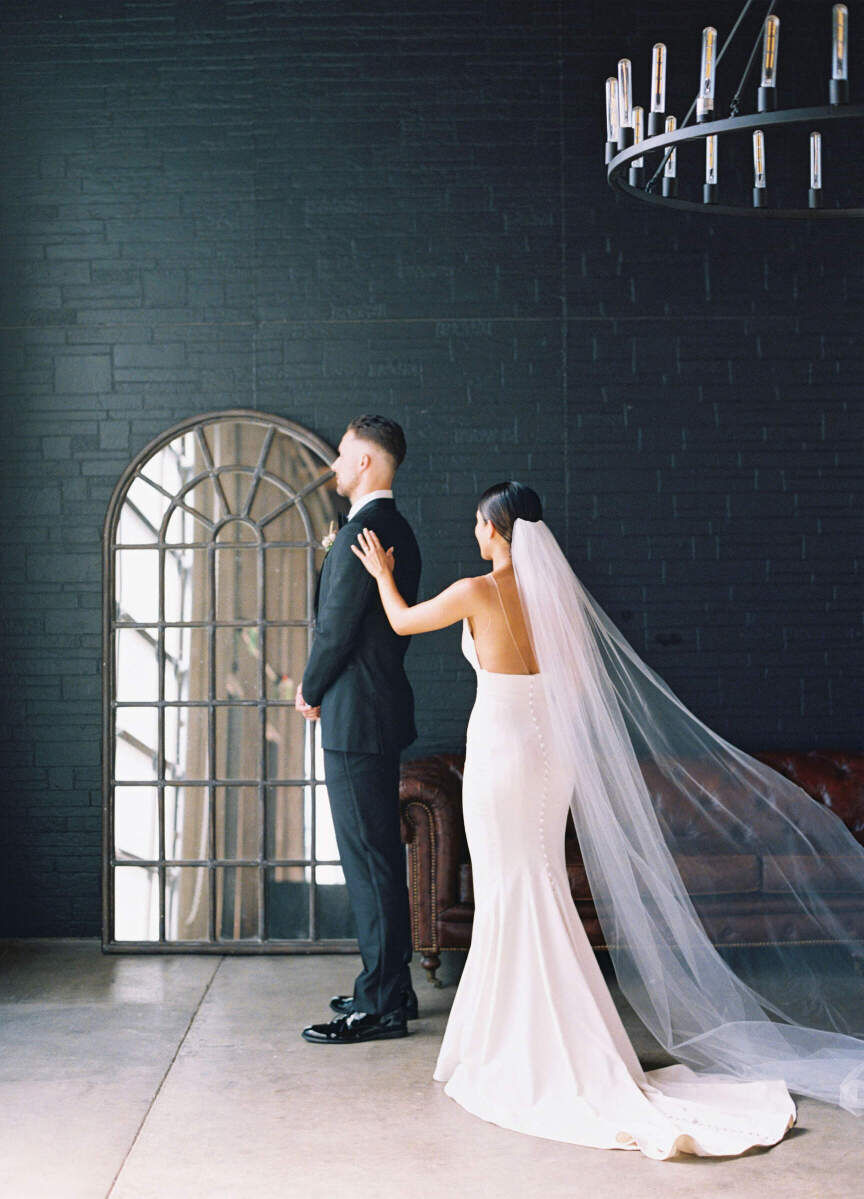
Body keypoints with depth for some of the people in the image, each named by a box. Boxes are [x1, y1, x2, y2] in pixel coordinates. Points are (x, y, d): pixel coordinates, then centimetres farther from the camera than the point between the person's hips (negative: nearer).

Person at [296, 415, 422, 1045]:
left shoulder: (361, 532, -17)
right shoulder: (397, 529, 15)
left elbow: (336, 629, -17)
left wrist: (310, 693, 0)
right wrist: (322, 687, 14)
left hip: (356, 717, -10)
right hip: (381, 711, 10)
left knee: (369, 858, -5)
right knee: (379, 855, 15)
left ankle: (381, 1006, 1)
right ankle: (390, 985, 25)